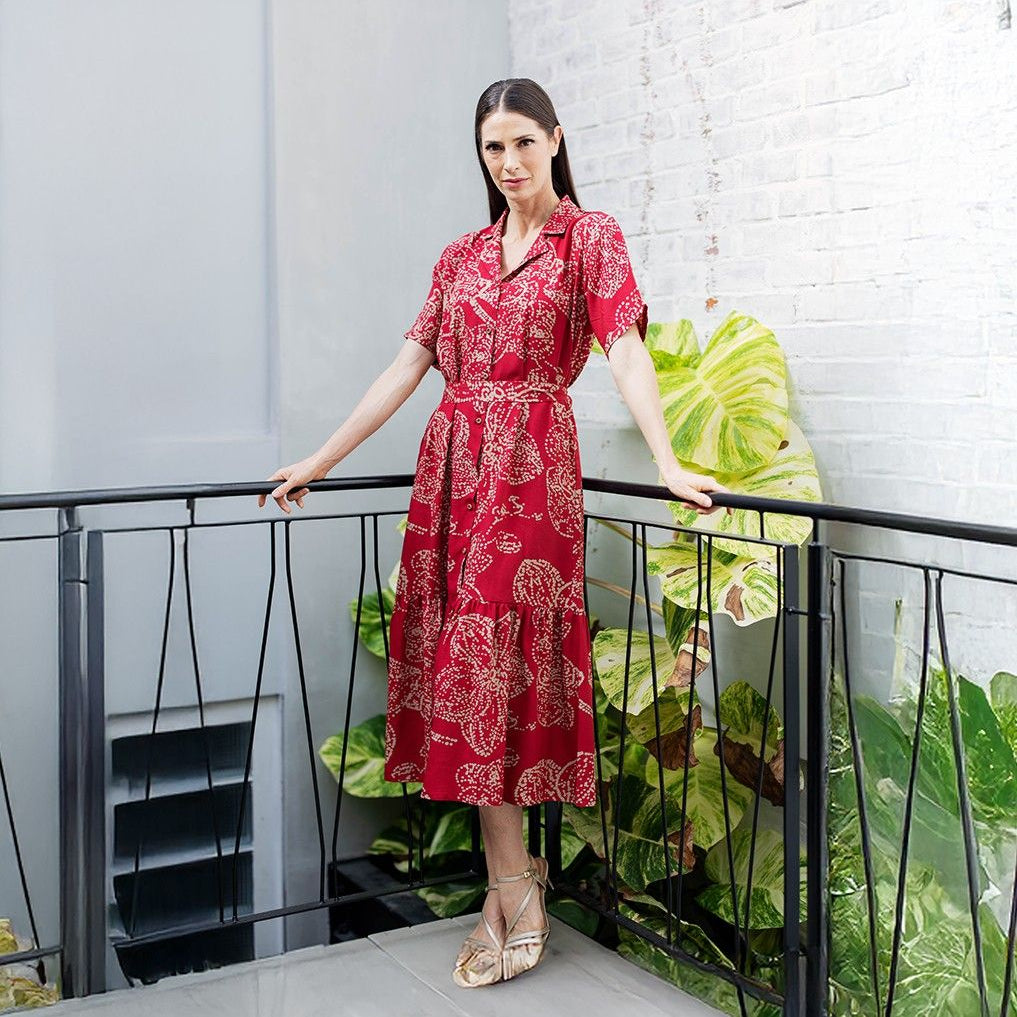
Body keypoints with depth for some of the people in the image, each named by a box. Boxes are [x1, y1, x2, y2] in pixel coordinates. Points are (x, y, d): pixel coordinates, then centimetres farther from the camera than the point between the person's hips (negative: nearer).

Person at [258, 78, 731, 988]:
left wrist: (668, 465, -23)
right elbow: (406, 368, 16)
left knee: (492, 662, -8)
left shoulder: (589, 236, 3)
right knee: (465, 665, 2)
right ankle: (516, 880, 13)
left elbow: (626, 351, -10)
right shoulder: (462, 256, 17)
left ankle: (512, 887, 4)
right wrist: (320, 462, 14)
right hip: (454, 461, 5)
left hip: (532, 464, -5)